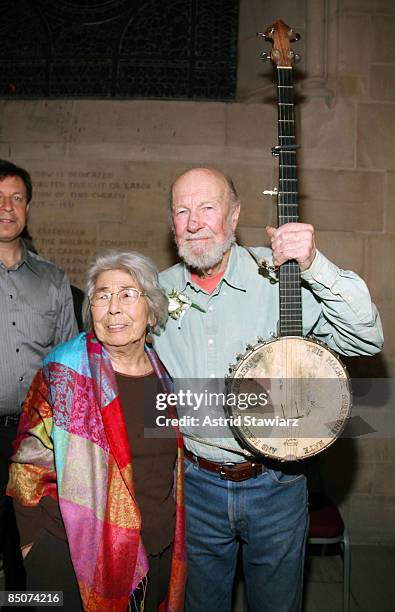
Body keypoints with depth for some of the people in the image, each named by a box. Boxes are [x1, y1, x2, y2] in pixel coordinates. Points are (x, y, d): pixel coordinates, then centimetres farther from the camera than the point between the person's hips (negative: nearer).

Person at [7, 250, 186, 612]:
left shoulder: (163, 372, 1)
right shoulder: (65, 373, -14)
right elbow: (29, 468, -9)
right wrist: (45, 549, -11)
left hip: (159, 552, 5)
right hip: (74, 556, -4)